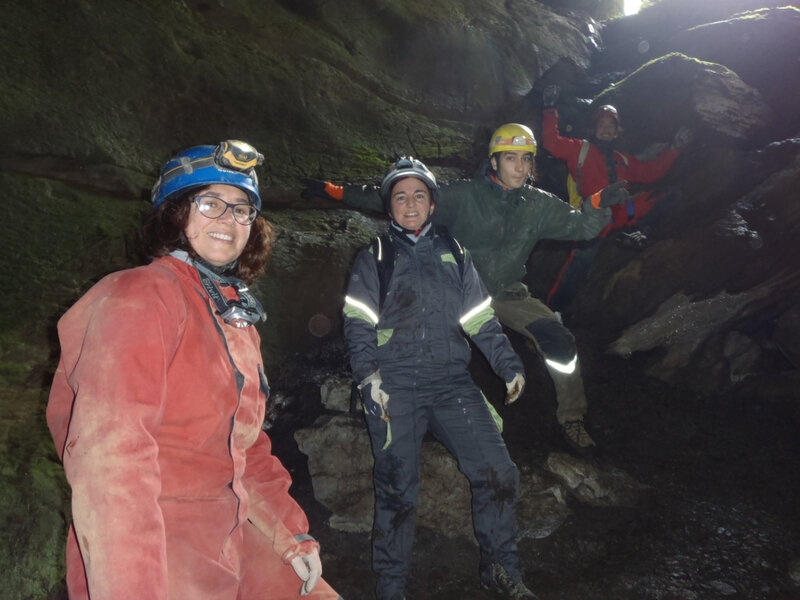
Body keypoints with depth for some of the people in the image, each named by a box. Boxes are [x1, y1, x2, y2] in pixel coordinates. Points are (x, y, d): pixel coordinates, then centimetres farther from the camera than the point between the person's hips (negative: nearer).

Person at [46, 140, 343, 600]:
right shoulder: (141, 294, -14)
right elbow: (109, 451, -25)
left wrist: (293, 535, 11)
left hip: (231, 542, 8)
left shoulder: (239, 318, 11)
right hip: (152, 558, -7)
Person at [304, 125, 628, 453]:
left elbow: (581, 226, 1)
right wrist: (336, 191, -12)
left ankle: (571, 419, 4)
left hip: (509, 295, 2)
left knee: (560, 341, -17)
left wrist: (600, 202, -23)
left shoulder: (538, 204, 3)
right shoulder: (463, 195, -9)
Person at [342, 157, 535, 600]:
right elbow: (358, 325, 3)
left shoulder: (454, 255, 20)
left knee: (498, 472, -7)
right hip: (394, 384, -2)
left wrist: (509, 365, 7)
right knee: (397, 491, -5)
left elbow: (482, 321, 17)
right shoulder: (373, 260, 12)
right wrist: (369, 376, -12)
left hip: (451, 381, 3)